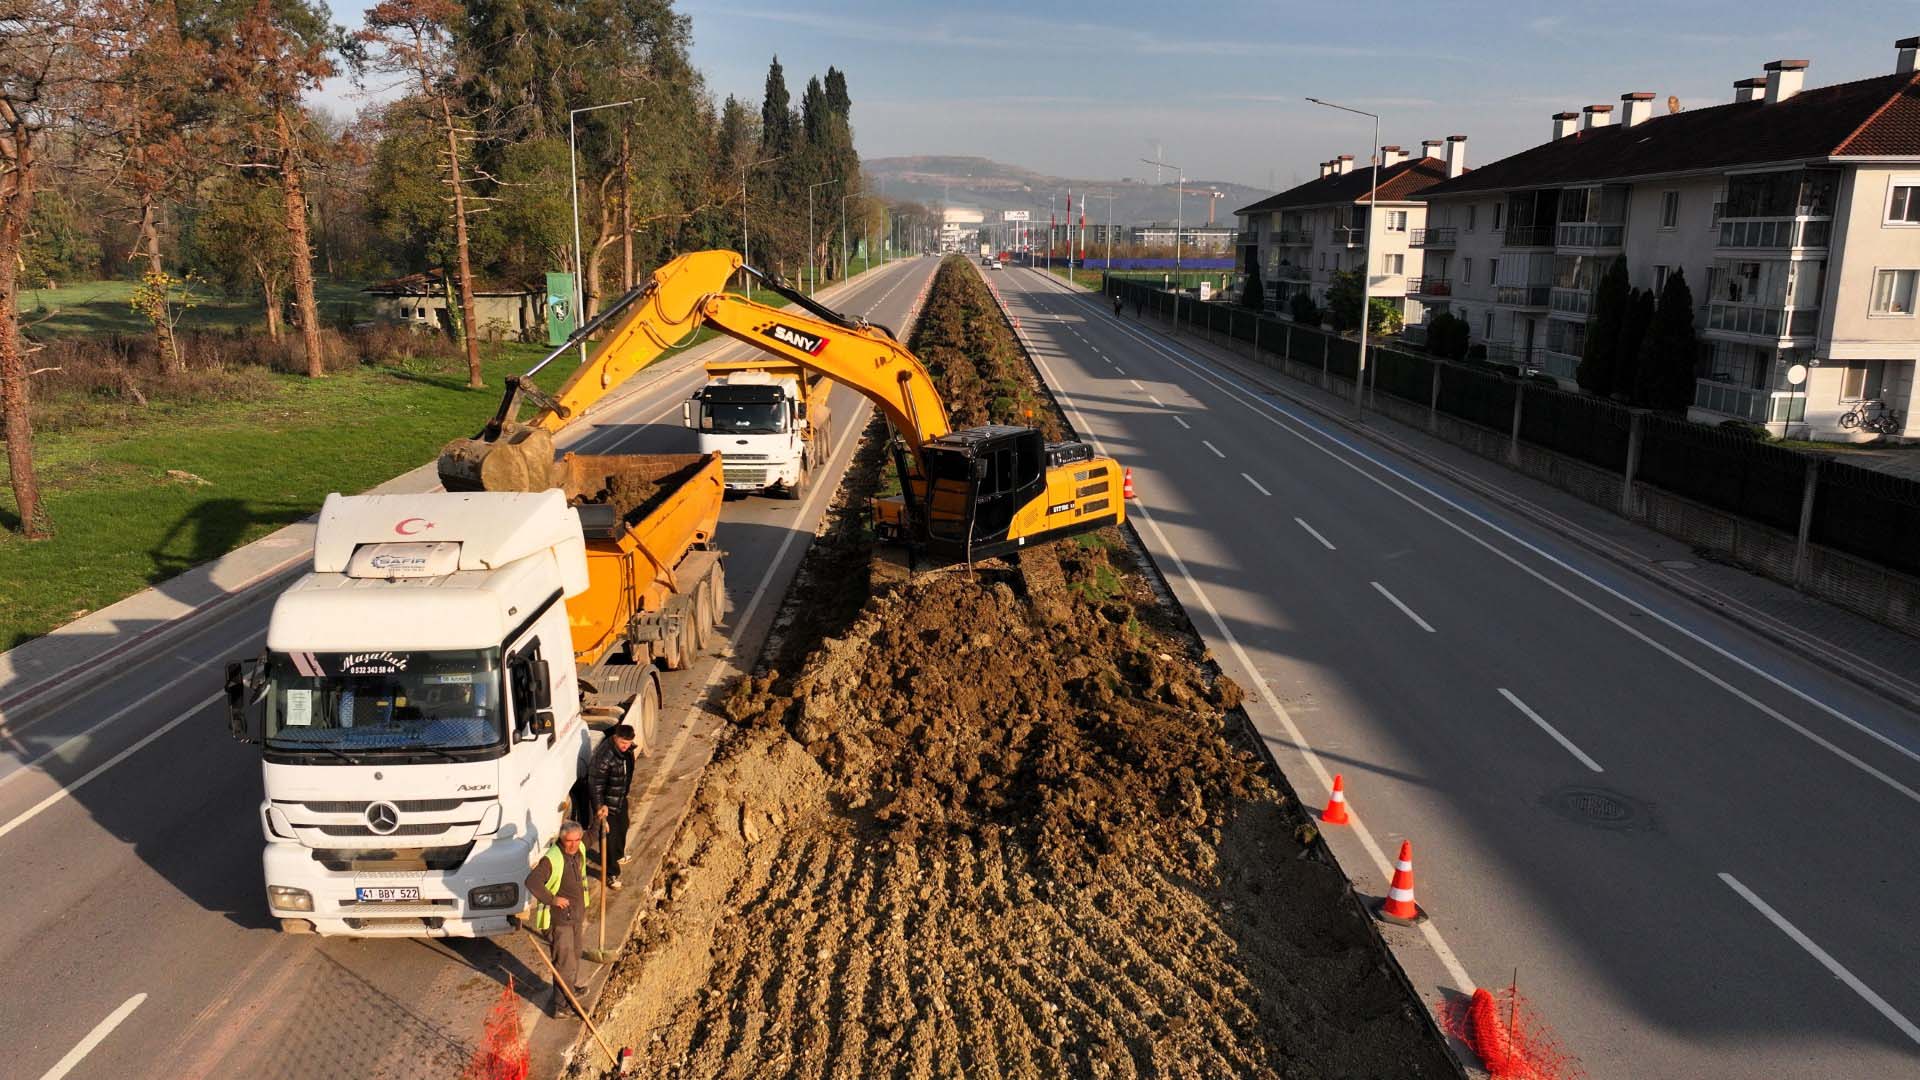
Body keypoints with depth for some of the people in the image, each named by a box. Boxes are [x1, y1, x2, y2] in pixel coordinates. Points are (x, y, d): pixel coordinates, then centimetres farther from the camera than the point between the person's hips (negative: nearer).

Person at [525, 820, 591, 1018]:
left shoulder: (580, 850, -2)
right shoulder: (551, 859, -27)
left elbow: (589, 836, 21)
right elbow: (531, 882, -36)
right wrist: (553, 899, -31)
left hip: (576, 914, 8)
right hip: (559, 918, -8)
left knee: (575, 952, 26)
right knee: (565, 963, -5)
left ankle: (572, 987, 47)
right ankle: (561, 1005, 5)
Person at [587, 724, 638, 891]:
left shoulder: (626, 749, -6)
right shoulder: (604, 755, -32)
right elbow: (595, 782, -31)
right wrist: (599, 805, -38)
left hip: (621, 796, 9)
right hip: (607, 800, -9)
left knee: (623, 826, 27)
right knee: (609, 834, 0)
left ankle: (619, 855, 51)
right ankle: (611, 874, 11)